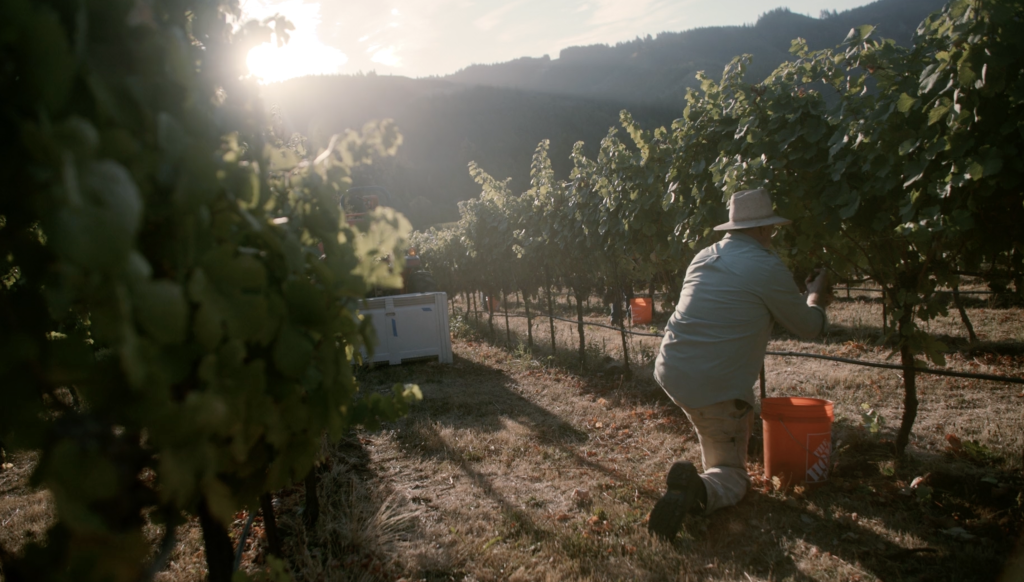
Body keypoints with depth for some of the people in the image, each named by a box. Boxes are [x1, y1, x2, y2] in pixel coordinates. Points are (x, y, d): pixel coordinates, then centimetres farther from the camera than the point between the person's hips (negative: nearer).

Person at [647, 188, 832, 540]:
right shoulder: (768, 268, -10)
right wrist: (816, 296, 27)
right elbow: (809, 328, 4)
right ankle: (699, 490, -21)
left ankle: (714, 463, 40)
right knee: (732, 476, 9)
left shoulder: (703, 258, 11)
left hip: (669, 375, 8)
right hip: (713, 390, -7)